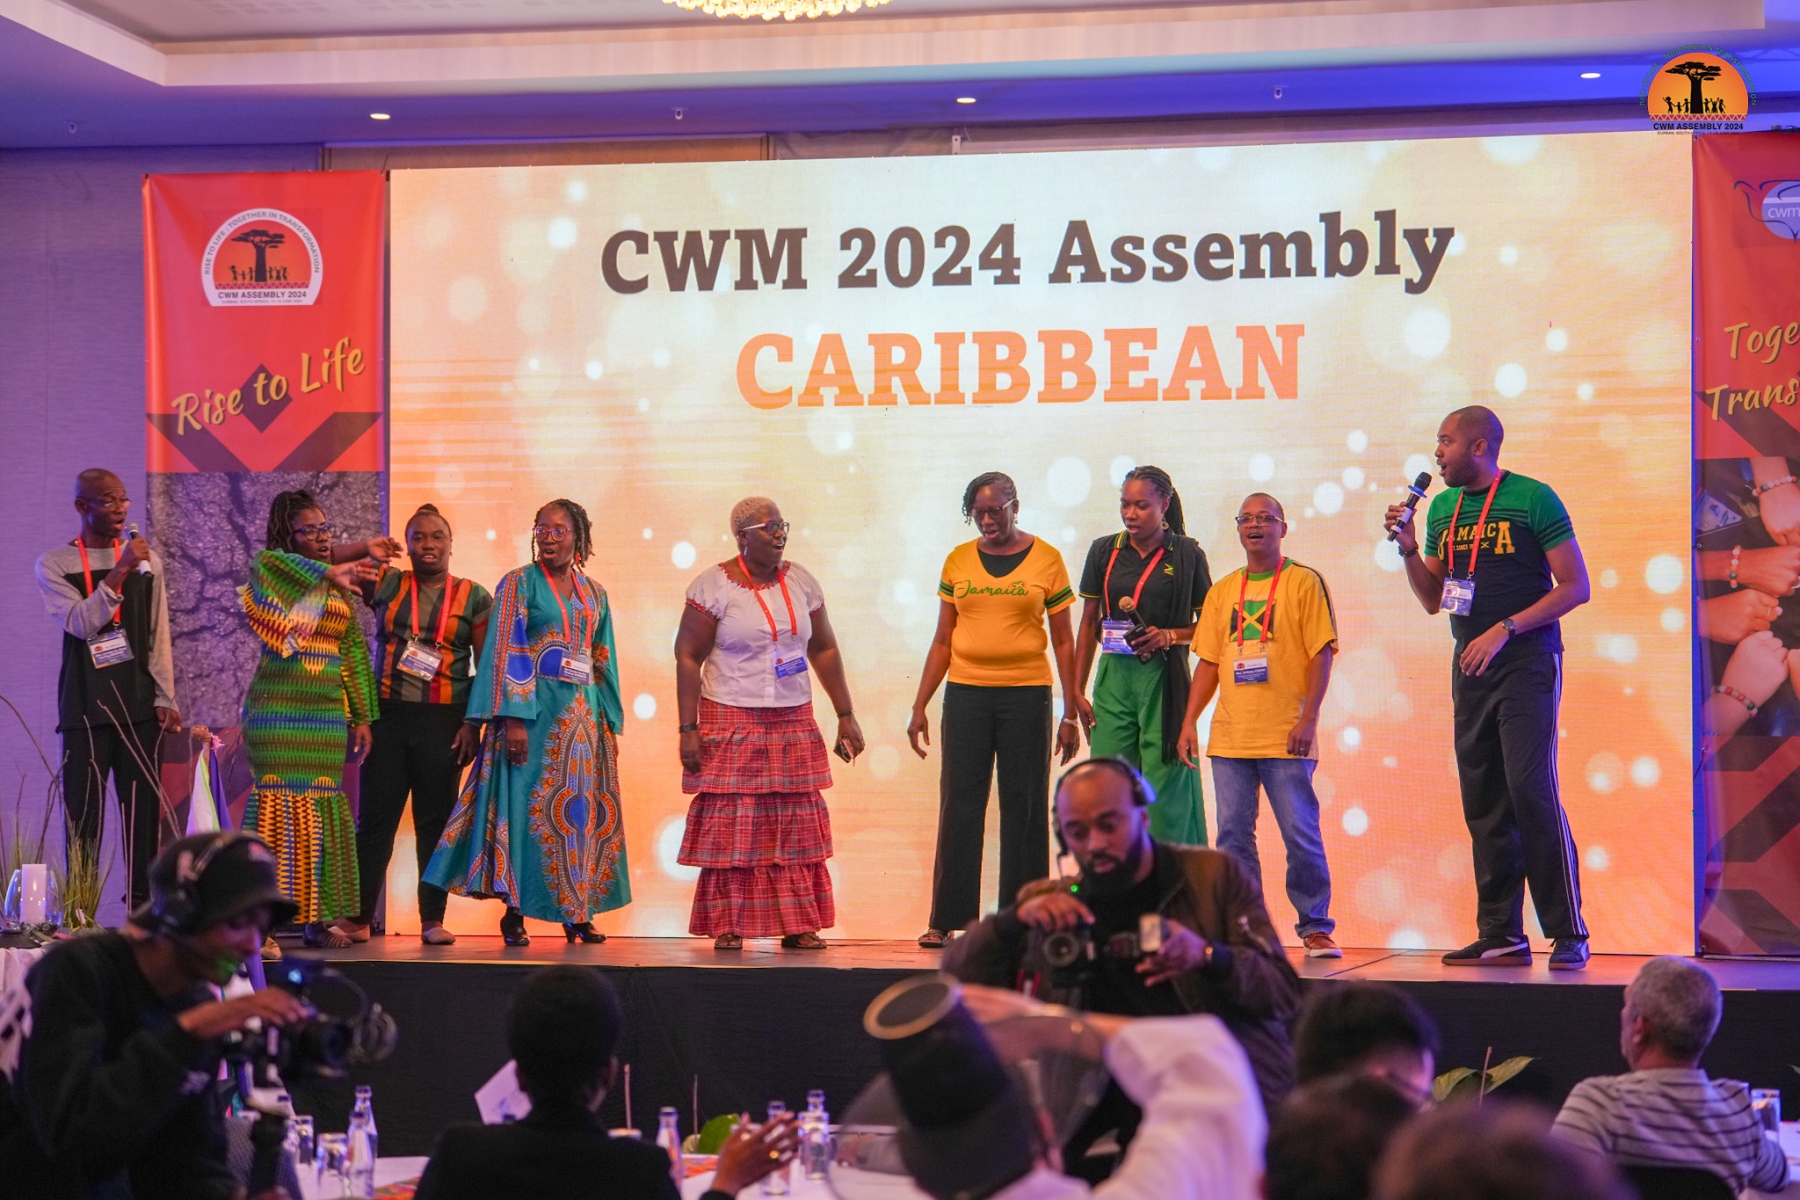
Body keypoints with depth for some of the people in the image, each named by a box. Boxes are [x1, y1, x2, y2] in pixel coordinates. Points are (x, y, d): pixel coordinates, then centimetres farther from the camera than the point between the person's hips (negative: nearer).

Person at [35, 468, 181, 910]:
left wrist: (165, 698, 3)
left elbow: (159, 635, 9)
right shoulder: (55, 565, 2)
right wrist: (119, 571, -21)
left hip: (140, 707, 2)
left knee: (144, 809, -1)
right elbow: (81, 624, -13)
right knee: (84, 813, -6)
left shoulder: (145, 558, 9)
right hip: (85, 708, -2)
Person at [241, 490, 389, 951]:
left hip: (326, 713, 6)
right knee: (279, 808, -10)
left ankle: (317, 918, 9)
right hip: (280, 710, -6)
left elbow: (353, 654, 19)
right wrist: (330, 572, -42)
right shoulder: (274, 575, -1)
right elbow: (267, 561, -26)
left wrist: (363, 717, 14)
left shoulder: (339, 590, 17)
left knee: (323, 811, 5)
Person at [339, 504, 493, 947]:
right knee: (376, 817, 3)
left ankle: (433, 919, 6)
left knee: (436, 820, 2)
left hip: (443, 722, -1)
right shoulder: (386, 585, 7)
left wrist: (474, 724, -5)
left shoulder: (473, 597, 5)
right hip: (388, 715, 1)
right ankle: (358, 917, 6)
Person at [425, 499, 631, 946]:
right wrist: (513, 719, -17)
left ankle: (577, 911, 9)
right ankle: (514, 912, -4)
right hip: (535, 709, -5)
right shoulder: (519, 584, -1)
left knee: (583, 810, 4)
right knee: (526, 804, -6)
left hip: (584, 716, 5)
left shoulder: (594, 595, 14)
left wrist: (611, 724, 11)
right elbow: (506, 653, -8)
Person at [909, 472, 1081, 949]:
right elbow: (942, 641, 12)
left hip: (1026, 694, -2)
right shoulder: (958, 561, 8)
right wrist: (919, 707, 7)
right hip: (966, 694, 2)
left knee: (1024, 810, 1)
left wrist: (1070, 714, 0)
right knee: (958, 807, 1)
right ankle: (946, 920, 4)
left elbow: (1063, 641, 4)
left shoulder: (1046, 560, 2)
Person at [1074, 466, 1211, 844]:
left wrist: (1169, 636, -12)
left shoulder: (1186, 554, 2)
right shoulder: (1104, 551, 10)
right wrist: (1077, 690, 11)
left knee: (1164, 789, -7)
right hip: (1114, 675, 3)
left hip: (1164, 678, -3)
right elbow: (1089, 624, 15)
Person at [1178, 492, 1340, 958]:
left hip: (1285, 738, -4)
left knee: (1301, 833, -5)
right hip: (1229, 736, 5)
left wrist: (1308, 717, -12)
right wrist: (1189, 722, 6)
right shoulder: (1222, 592, 15)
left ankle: (1315, 927, 3)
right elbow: (1208, 662, 15)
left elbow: (1322, 654, -4)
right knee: (1233, 834, 2)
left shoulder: (1304, 583, 2)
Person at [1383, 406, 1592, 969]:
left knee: (1532, 790, -15)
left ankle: (1569, 934, -10)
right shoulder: (1442, 509, 13)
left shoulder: (1533, 500, -7)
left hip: (1526, 663, -7)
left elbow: (1575, 587, -9)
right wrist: (1408, 549, 2)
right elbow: (1432, 600, 19)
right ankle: (1501, 936, 9)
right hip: (1470, 667, 7)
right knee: (1483, 802, 5)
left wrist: (1503, 631, -15)